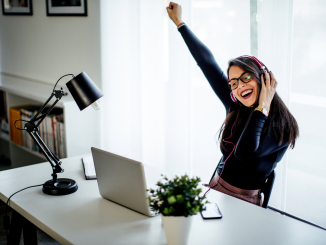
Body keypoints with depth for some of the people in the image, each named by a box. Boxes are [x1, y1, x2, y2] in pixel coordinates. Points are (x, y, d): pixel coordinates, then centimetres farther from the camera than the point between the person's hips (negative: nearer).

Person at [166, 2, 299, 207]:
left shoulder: (282, 126, -11)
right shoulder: (235, 107, 4)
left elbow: (244, 153, -25)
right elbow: (207, 63, 9)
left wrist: (262, 108, -19)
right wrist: (179, 22, 16)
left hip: (244, 203, -5)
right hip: (215, 189, 5)